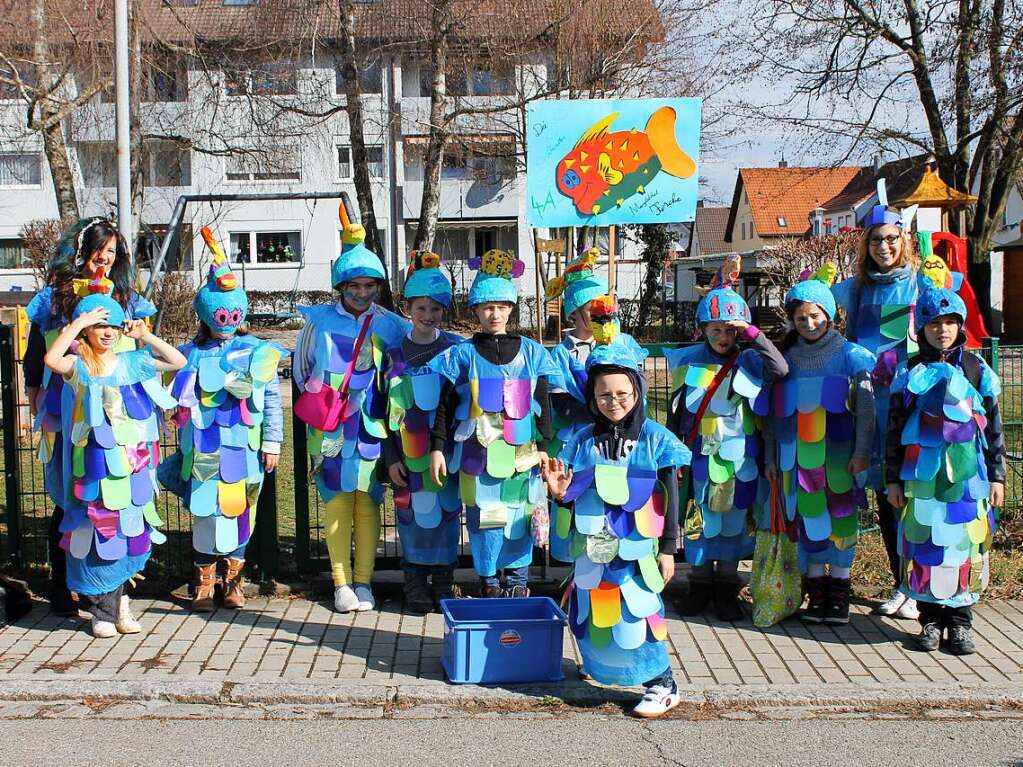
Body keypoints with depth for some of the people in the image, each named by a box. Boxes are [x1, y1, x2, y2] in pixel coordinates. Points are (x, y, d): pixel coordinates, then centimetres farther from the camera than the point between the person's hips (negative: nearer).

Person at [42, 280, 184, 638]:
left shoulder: (131, 363, 9)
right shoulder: (79, 367, -3)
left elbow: (179, 361, 9)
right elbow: (51, 359, -25)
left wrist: (145, 336, 3)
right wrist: (78, 322, -18)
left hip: (132, 465, 4)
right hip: (96, 466, -3)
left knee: (128, 534, 9)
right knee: (98, 536, 1)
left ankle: (118, 601, 25)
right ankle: (102, 612, 12)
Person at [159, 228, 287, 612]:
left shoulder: (258, 352, 3)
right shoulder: (192, 354, 7)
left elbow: (273, 399, 3)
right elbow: (180, 400, 9)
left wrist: (272, 442, 0)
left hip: (243, 447, 0)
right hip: (203, 448, 0)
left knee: (239, 510, 5)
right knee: (204, 511, 0)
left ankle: (233, 579, 17)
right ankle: (203, 580, 11)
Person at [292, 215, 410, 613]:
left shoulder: (389, 325, 0)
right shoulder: (320, 320, 0)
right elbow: (301, 368, 13)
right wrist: (317, 398, 6)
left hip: (371, 429, 1)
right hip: (329, 430, 0)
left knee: (368, 503, 4)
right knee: (336, 502, 1)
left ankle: (364, 581, 13)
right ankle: (341, 582, 10)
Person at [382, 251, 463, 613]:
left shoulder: (457, 349, 1)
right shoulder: (395, 353, 3)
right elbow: (386, 410, 4)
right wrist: (391, 458, -1)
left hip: (448, 449, 0)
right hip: (409, 452, 0)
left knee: (448, 508, 4)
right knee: (413, 509, 3)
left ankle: (443, 580, 15)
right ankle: (415, 581, 14)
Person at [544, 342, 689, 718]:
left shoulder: (655, 438, -6)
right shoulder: (583, 439, 2)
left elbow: (671, 498, -2)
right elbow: (575, 499, 8)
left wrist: (668, 549, -4)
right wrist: (560, 493, -15)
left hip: (637, 547, -4)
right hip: (593, 547, 4)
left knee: (635, 615, -6)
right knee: (592, 612, 11)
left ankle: (663, 685, 8)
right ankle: (602, 667, 37)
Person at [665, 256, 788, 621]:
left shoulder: (749, 361, -2)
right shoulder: (690, 361, 3)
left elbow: (780, 369, -22)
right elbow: (676, 409, 9)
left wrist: (753, 334, -24)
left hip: (738, 458, -1)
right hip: (698, 455, 1)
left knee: (733, 520, 7)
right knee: (697, 519, 6)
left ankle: (726, 587, 19)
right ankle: (699, 584, 20)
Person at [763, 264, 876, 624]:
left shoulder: (851, 355, 1)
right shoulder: (786, 358, 9)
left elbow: (866, 406, -3)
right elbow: (774, 412, 12)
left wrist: (862, 451, -9)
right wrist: (770, 456, 10)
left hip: (838, 453, -2)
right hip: (797, 455, 2)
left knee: (841, 517, 1)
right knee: (808, 518, 5)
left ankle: (839, 591, 11)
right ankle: (816, 591, 13)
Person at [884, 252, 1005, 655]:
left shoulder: (977, 371, 6)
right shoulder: (911, 373, 5)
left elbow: (994, 425, 8)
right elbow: (895, 427, 6)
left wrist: (997, 475, 6)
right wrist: (894, 479, 3)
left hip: (968, 475, 0)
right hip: (922, 475, 0)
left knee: (965, 545, 1)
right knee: (925, 545, 2)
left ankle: (959, 620, 13)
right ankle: (930, 618, 14)